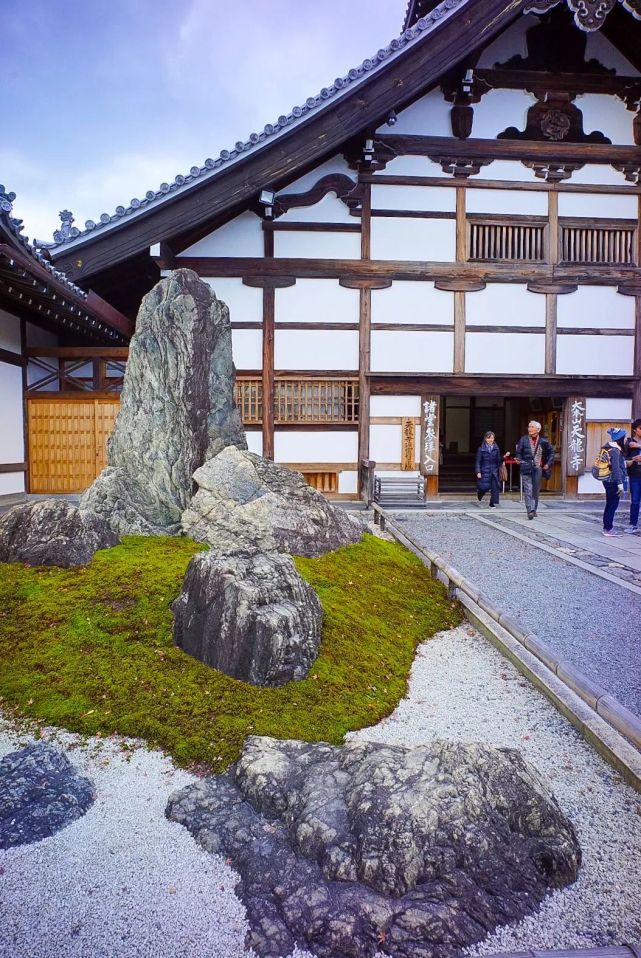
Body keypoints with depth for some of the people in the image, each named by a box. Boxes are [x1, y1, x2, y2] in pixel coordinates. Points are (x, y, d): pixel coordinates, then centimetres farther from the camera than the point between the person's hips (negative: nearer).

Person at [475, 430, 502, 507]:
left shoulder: (496, 448, 6)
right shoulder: (481, 449, -2)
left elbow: (498, 460, 10)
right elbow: (478, 461, -2)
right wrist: (478, 472, -8)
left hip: (494, 471, 3)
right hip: (485, 471, -3)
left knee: (495, 487, -3)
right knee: (485, 487, -6)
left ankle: (492, 504, 8)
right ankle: (479, 492, 30)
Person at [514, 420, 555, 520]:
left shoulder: (543, 442, 5)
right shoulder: (523, 440, 2)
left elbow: (551, 451, 16)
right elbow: (518, 452, 5)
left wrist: (548, 463, 8)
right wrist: (519, 460, -12)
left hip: (538, 469, 2)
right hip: (526, 469, -2)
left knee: (536, 491, 10)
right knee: (528, 490, -10)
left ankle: (534, 509, 22)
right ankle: (530, 511, -15)